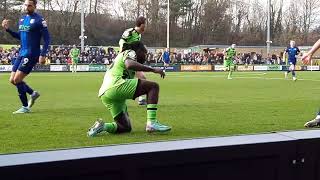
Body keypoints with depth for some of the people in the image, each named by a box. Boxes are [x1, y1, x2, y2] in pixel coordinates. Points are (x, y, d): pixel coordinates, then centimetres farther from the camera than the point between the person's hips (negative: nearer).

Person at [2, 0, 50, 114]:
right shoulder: (22, 19, 13)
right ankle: (33, 94, 27)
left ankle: (25, 107, 1)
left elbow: (47, 39, -11)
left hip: (31, 54, -8)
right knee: (12, 80, 7)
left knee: (17, 79, -12)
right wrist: (7, 29, 10)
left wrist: (42, 55, -19)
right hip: (22, 53, 8)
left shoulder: (39, 20, -10)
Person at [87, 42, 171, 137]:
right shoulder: (130, 52, 9)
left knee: (126, 127, 16)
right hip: (115, 85, -10)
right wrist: (153, 69, -14)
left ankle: (101, 126, -3)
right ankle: (152, 122, -20)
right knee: (153, 86, -8)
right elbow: (130, 64, -15)